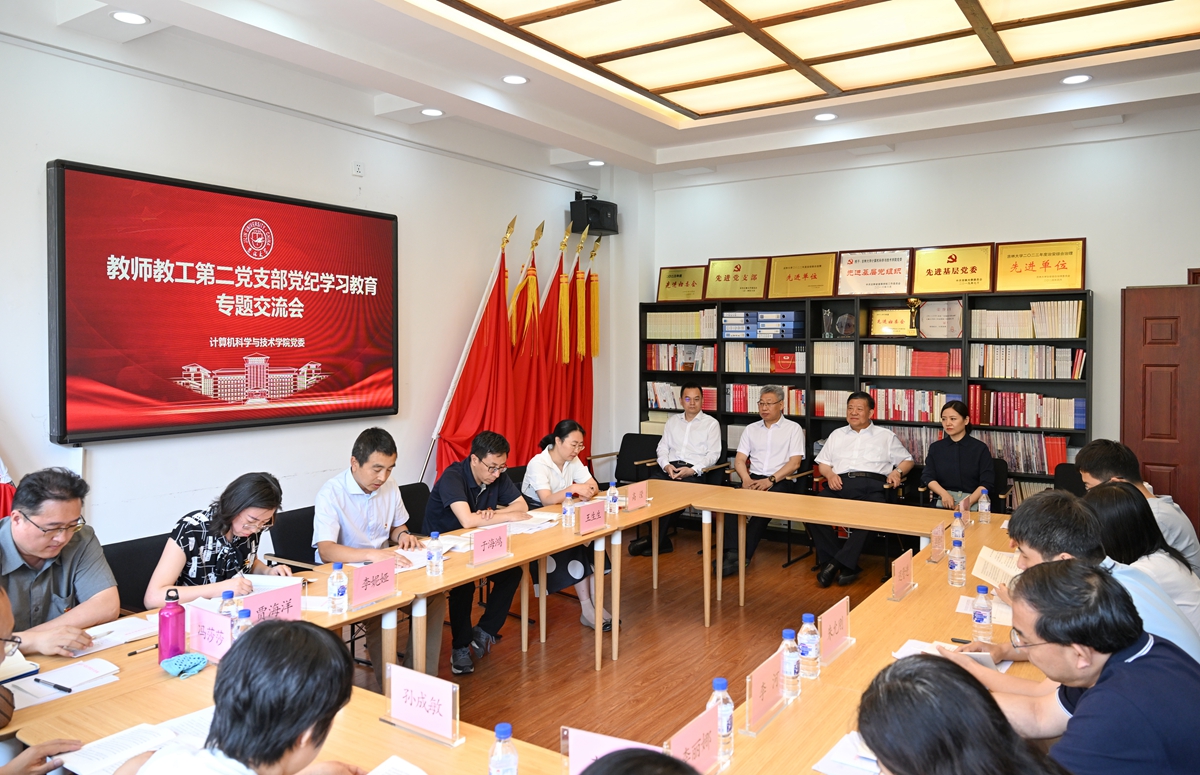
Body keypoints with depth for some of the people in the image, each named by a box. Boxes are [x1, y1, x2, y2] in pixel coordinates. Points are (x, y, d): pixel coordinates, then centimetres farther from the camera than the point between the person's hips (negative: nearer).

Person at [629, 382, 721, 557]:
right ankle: (662, 540, -24)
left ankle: (654, 540, -20)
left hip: (694, 472, -3)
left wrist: (692, 470, -15)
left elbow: (713, 454, 1)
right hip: (669, 467, 3)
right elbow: (662, 447, 16)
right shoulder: (672, 421, 22)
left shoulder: (711, 424, 9)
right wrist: (666, 465, -7)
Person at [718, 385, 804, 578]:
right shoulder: (751, 429, 17)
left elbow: (794, 463, -5)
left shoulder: (793, 428, 5)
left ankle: (744, 556, -28)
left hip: (781, 482, -3)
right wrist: (746, 479, -11)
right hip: (754, 479, 3)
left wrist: (770, 480, -18)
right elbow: (739, 460, 10)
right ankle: (732, 553, -35)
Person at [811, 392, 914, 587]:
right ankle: (847, 565, -22)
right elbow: (823, 463, 24)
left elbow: (907, 460, 22)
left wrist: (897, 471, -1)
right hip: (840, 484, 2)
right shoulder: (837, 434, 28)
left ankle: (837, 563, -28)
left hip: (871, 485, -2)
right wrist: (829, 473, 1)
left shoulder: (885, 436, 21)